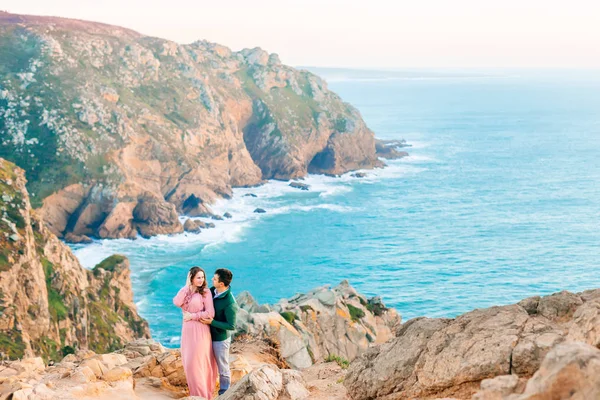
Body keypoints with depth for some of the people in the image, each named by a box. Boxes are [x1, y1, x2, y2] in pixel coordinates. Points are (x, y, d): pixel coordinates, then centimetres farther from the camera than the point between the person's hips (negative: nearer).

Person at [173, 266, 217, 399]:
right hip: (187, 330, 6)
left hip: (200, 331, -6)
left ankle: (203, 395, 8)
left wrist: (192, 316, -13)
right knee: (188, 362, 11)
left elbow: (210, 313, -14)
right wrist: (187, 286, -12)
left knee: (197, 362, -4)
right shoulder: (185, 291, 7)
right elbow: (177, 303, -13)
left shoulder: (206, 292, -7)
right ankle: (196, 392, 24)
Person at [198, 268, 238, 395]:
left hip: (220, 338, -7)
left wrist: (212, 322, -26)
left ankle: (224, 392, 28)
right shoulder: (212, 290, -8)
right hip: (210, 335, 7)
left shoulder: (230, 303, -29)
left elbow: (231, 326, -24)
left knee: (223, 367, 11)